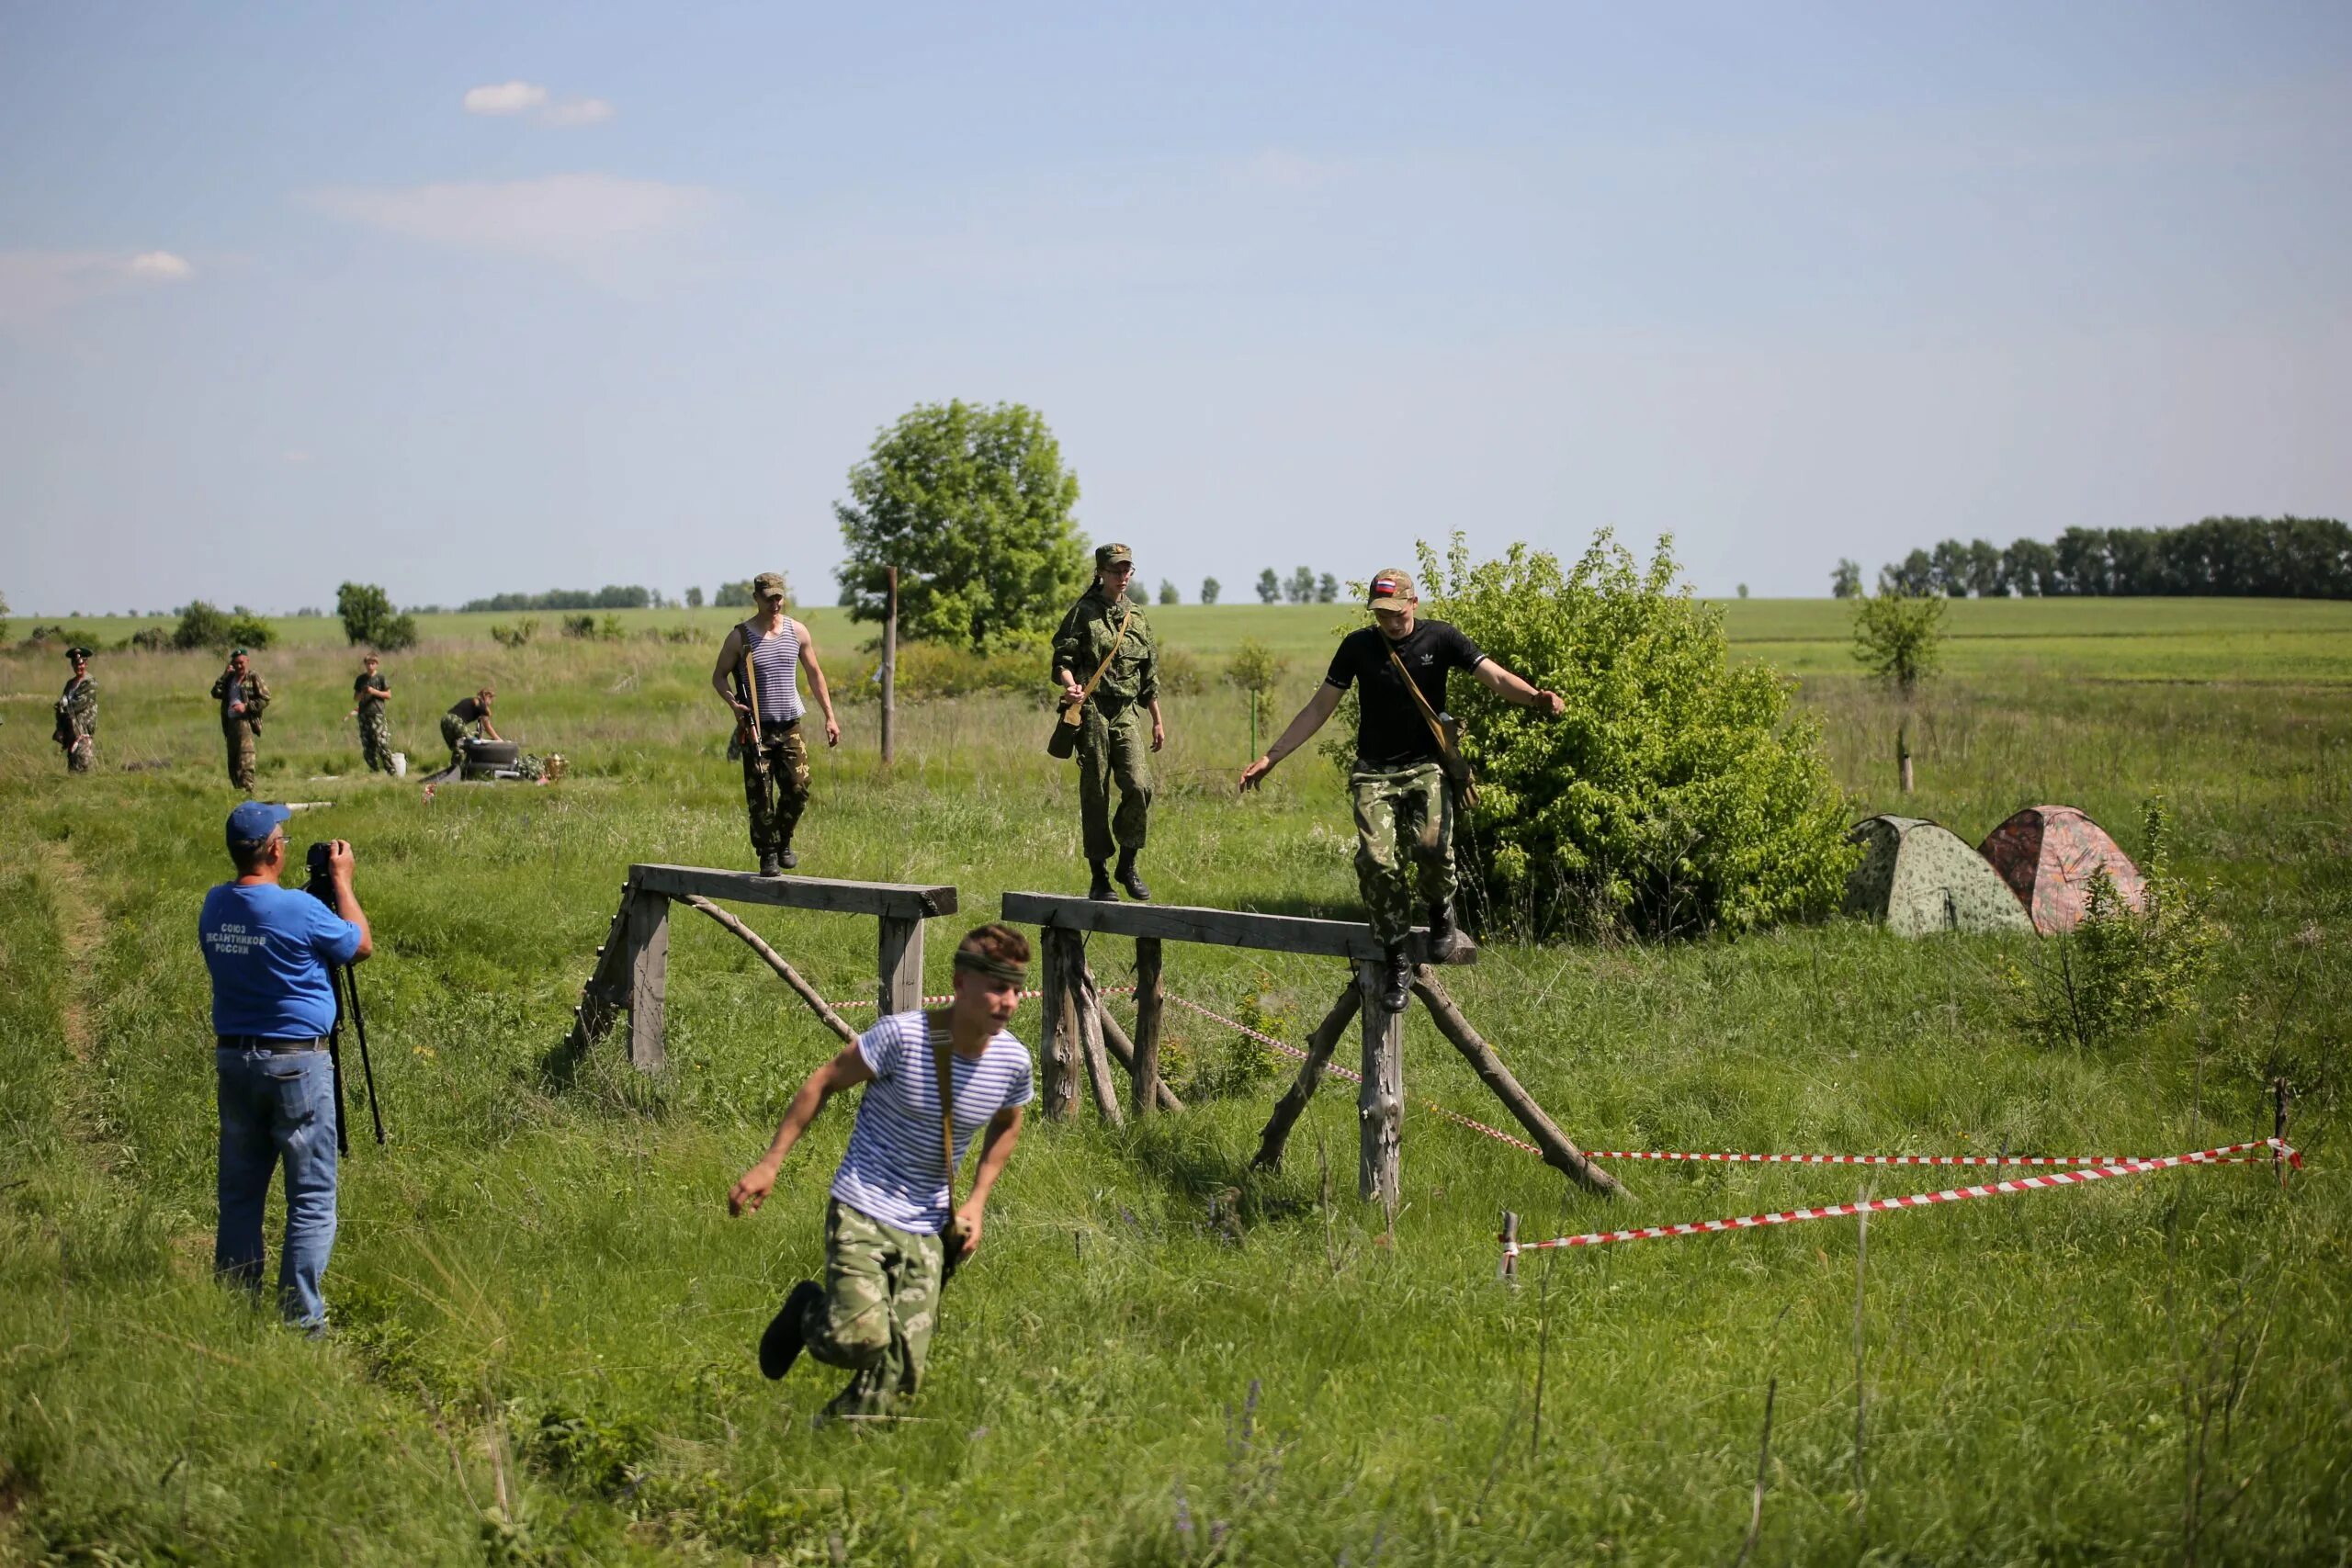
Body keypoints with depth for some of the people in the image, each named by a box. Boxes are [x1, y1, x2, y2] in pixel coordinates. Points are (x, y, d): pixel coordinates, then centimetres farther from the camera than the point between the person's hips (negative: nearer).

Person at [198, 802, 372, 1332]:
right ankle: (302, 1318, -1)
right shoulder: (298, 909, -17)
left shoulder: (214, 906, 1)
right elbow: (361, 944, -2)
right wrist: (342, 882, 9)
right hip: (295, 1063, -6)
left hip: (232, 1058, 6)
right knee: (311, 1198, 1)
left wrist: (324, 885, 18)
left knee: (239, 1193, 13)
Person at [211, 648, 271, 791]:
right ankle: (238, 790, 17)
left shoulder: (254, 678, 0)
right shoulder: (229, 679, 18)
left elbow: (265, 699, -5)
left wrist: (246, 706, -14)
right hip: (230, 722, 7)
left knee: (245, 758, -17)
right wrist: (224, 676, -1)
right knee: (232, 760, 10)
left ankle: (247, 790, -22)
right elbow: (216, 694, 7)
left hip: (246, 722, -7)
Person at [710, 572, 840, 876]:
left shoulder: (797, 632, 5)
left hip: (790, 726, 3)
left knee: (798, 788, -3)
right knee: (760, 796, -4)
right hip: (756, 728, -3)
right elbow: (718, 676, 2)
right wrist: (732, 702, -19)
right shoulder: (740, 637, -3)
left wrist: (830, 717, 8)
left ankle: (784, 842, 20)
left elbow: (815, 674, 13)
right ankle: (768, 855, 5)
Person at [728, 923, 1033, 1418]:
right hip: (862, 1210, -4)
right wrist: (769, 1163, -6)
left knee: (900, 1373, -2)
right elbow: (824, 1082, -6)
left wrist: (977, 1202, 8)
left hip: (926, 1231, 5)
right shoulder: (902, 1036, -18)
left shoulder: (1013, 1061, -4)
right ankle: (809, 1312, 14)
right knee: (859, 1341, -22)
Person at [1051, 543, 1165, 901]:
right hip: (1092, 710, -4)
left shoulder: (1138, 616, 15)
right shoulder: (1083, 612, 1)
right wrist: (1070, 685, -24)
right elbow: (1062, 659, -3)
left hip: (1127, 713, 4)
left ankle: (1128, 865, 5)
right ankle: (1099, 875, 7)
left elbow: (1150, 674, 21)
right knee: (1095, 794, -1)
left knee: (1139, 786, -11)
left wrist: (1157, 721, 20)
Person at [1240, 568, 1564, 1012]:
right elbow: (1319, 708, 9)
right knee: (1377, 861, -16)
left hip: (1427, 766, -1)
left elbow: (1495, 677, -10)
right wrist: (1270, 757, 5)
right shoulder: (1358, 646, 3)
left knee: (1430, 845, -26)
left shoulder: (1439, 638, 0)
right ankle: (1397, 962, -3)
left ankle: (1441, 916, 6)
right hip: (1374, 771, 1)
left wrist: (1534, 697, -32)